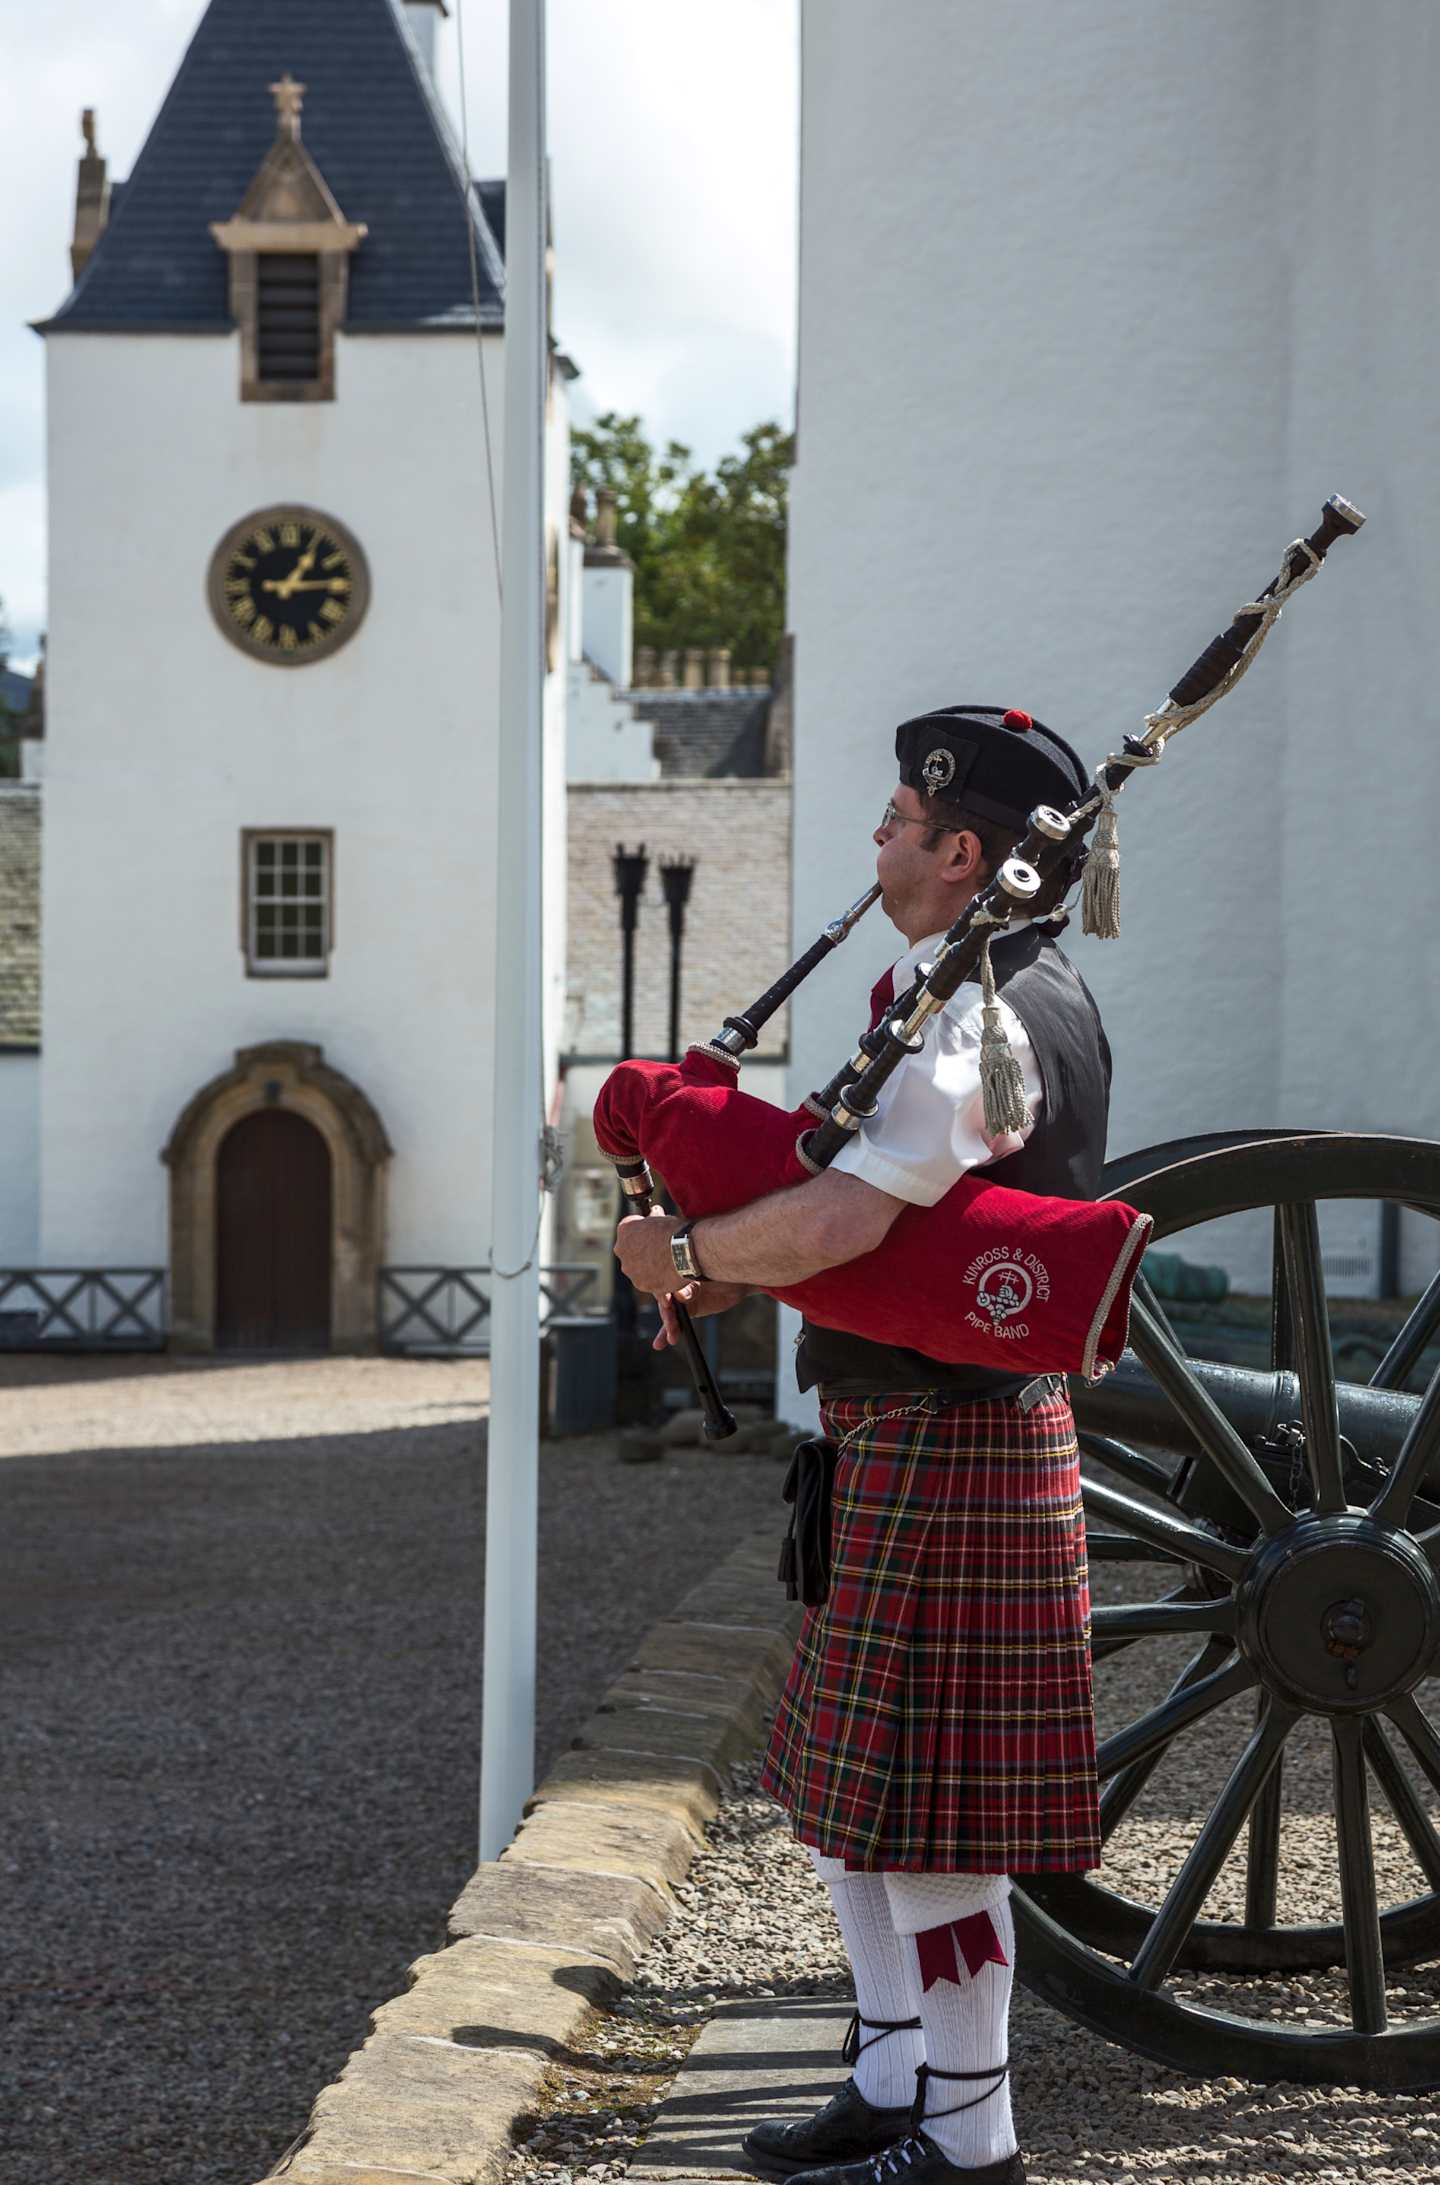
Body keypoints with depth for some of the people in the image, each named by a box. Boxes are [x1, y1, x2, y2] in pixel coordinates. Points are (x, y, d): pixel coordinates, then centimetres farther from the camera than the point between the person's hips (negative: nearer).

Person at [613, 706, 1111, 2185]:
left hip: (946, 1453, -11)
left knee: (920, 1801, -3)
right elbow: (893, 1211, 21)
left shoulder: (985, 1027, -20)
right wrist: (742, 1274, 7)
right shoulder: (1029, 996, 14)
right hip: (909, 1441, 11)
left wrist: (686, 1254, -12)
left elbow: (836, 1222, -30)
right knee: (843, 1783, 17)